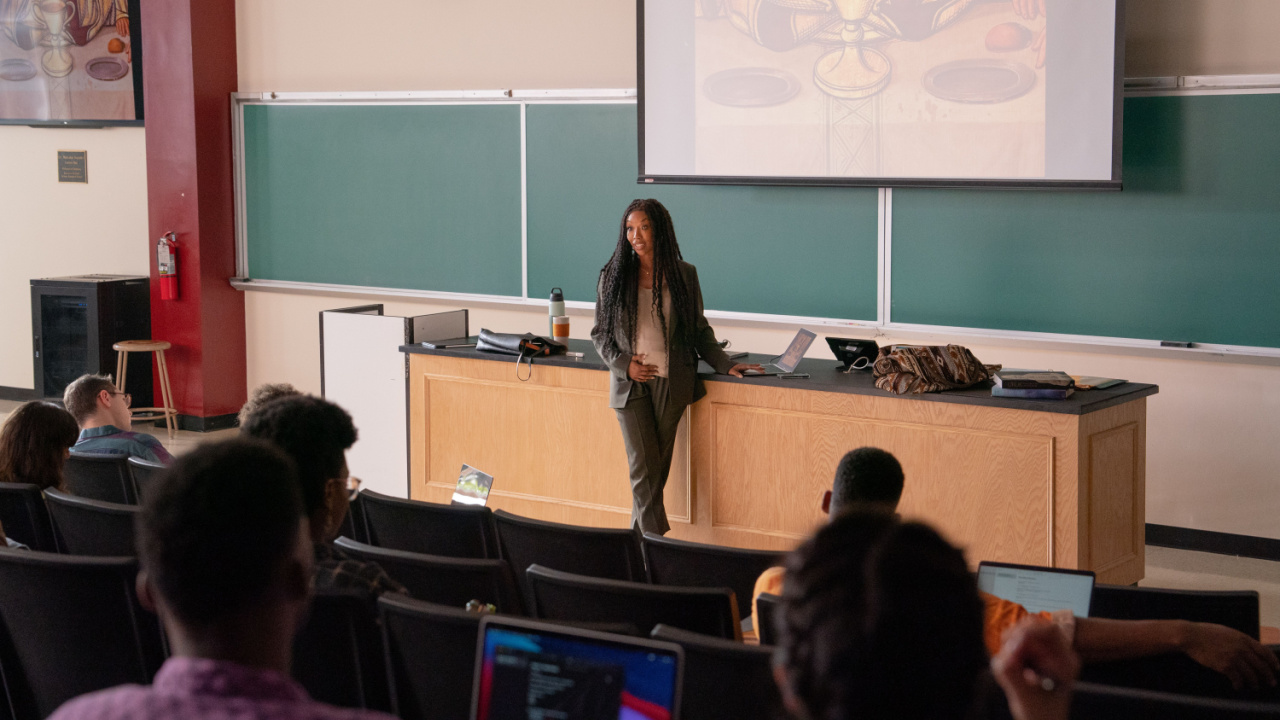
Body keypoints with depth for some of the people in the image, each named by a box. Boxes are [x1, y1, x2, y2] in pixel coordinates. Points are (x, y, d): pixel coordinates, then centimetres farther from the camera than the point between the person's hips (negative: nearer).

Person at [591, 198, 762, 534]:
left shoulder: (684, 275, 5)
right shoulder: (613, 276, 5)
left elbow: (700, 330, 11)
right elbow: (599, 333, 10)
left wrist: (727, 365, 1)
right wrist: (623, 364, -6)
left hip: (672, 383, 1)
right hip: (631, 383, -1)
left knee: (658, 469, 2)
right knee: (644, 469, -9)